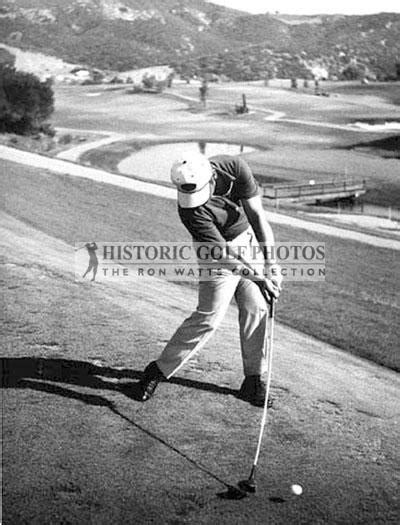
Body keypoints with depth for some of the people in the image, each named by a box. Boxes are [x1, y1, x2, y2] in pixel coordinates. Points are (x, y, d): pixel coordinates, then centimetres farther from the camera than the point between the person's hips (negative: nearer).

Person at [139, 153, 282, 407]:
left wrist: (270, 262, -25)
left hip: (249, 237, 4)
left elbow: (257, 214, -20)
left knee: (256, 308, -2)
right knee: (209, 316, -10)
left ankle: (254, 381, 9)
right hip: (217, 253, -4)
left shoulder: (235, 167, -23)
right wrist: (258, 278, -35)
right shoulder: (190, 210, -31)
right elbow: (224, 255, -30)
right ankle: (159, 370, 4)